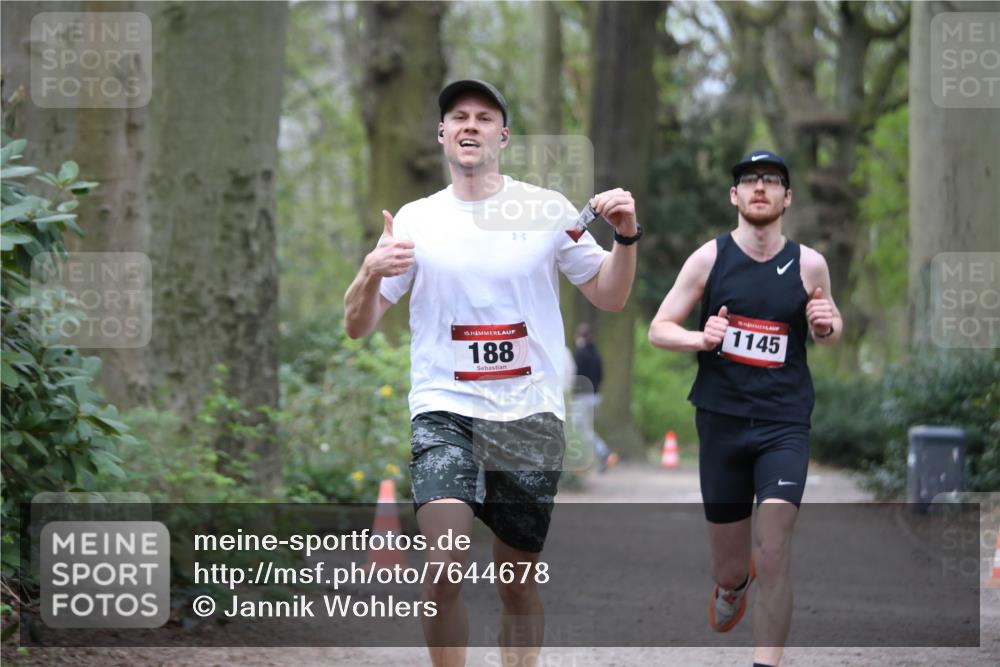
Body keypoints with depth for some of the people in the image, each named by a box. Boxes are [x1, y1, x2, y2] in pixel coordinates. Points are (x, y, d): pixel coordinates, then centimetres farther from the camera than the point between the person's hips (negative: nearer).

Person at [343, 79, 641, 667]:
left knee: (520, 584, 7)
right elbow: (357, 326, 4)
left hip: (530, 416, 1)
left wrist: (627, 238, -7)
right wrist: (372, 274, -17)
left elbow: (609, 297, 11)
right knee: (444, 563, -21)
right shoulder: (415, 220, 5)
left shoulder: (548, 209, 4)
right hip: (445, 411, -1)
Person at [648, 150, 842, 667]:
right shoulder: (709, 257, -1)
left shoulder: (809, 264, 1)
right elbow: (659, 330, 3)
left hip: (784, 424, -1)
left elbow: (830, 330, 17)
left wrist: (825, 325, -7)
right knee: (728, 568, 11)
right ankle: (733, 584, 48)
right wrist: (701, 338, -18)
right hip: (721, 422, 1)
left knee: (773, 556, -17)